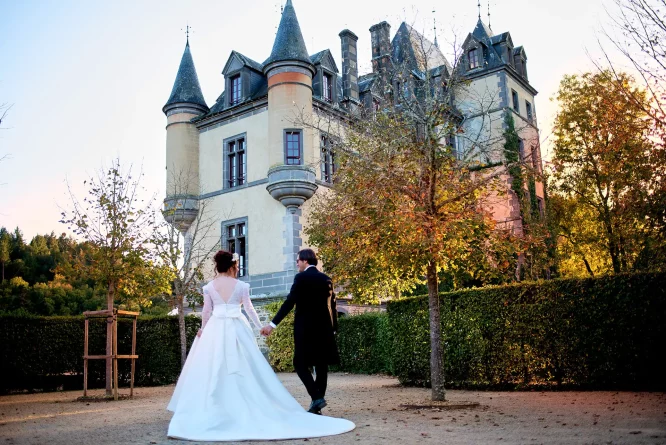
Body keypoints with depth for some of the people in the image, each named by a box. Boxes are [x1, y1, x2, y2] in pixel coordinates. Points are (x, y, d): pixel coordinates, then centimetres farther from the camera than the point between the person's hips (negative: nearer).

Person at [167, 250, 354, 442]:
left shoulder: (209, 286, 2)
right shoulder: (241, 286, -2)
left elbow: (206, 311, 5)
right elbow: (249, 308, 2)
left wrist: (202, 329, 20)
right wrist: (259, 326, 14)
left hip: (216, 329, 1)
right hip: (237, 329, -1)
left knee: (213, 370, 5)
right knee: (244, 368, 6)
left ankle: (213, 409, 3)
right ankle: (247, 406, 9)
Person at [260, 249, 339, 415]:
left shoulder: (301, 277, -8)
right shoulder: (326, 279, 10)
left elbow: (289, 302, -15)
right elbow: (332, 305, 12)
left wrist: (273, 324, -15)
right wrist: (333, 328, 21)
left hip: (305, 329, -6)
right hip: (324, 329, 6)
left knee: (300, 364, 3)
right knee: (321, 366, 8)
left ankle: (316, 397, -11)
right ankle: (317, 406, 11)